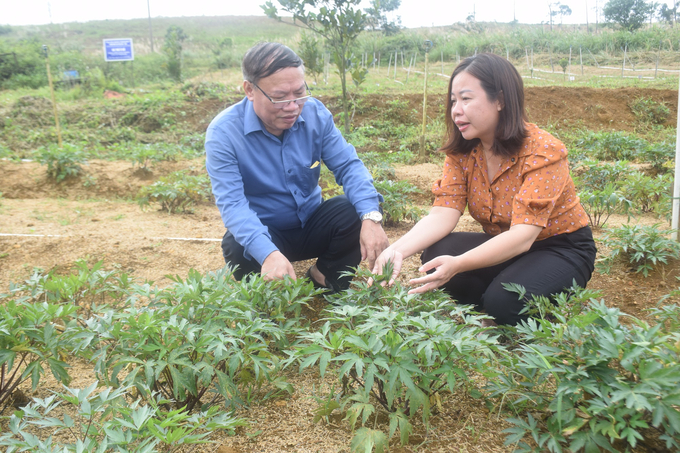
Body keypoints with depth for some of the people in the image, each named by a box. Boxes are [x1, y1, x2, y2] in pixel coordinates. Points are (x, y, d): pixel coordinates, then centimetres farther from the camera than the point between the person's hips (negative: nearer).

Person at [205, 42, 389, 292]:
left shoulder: (315, 112, -9)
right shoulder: (223, 133, -21)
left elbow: (348, 166, -11)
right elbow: (232, 204, -29)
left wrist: (371, 216, -31)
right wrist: (268, 253, -48)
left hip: (311, 224, 3)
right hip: (263, 232, -3)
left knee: (357, 211, -23)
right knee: (239, 251, -35)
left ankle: (324, 280, 2)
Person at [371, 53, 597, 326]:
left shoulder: (542, 152, -24)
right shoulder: (461, 152, -6)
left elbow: (523, 235, -33)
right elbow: (443, 214, -18)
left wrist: (457, 264, -47)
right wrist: (399, 249, -37)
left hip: (562, 249, -4)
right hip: (503, 246, 5)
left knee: (503, 300, -32)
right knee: (435, 253, -22)